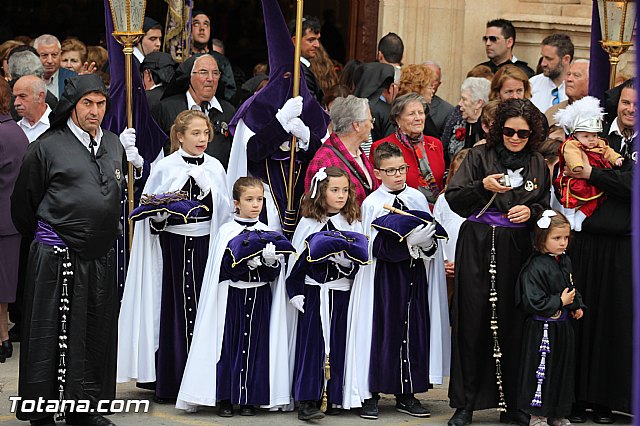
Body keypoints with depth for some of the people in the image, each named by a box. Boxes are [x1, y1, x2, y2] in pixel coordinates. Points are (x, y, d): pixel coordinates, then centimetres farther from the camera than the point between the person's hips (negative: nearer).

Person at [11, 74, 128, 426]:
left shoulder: (113, 145, 12)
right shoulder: (48, 147, -6)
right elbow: (23, 204, 2)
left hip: (101, 257, 5)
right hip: (56, 258, -5)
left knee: (96, 336, 8)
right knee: (52, 337, -1)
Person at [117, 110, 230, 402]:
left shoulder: (215, 167, 7)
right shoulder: (165, 167, -1)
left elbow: (224, 210, 12)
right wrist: (162, 211, -17)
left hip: (205, 243, 2)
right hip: (174, 243, -2)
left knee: (202, 306, 2)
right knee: (174, 307, 0)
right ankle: (170, 380, 7)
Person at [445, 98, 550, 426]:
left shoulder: (538, 165, 12)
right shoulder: (480, 156, 3)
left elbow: (546, 209, 16)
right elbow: (453, 198, -2)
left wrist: (530, 211, -5)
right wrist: (483, 186, -17)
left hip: (518, 249, 2)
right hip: (478, 247, -2)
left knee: (512, 325, 2)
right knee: (473, 321, -1)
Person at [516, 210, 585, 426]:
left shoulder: (565, 262, 8)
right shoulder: (535, 267, -18)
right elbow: (534, 301, -22)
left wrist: (577, 306, 7)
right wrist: (560, 302, -18)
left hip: (563, 326, 8)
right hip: (542, 328, -8)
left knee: (564, 368, 14)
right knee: (541, 370, -2)